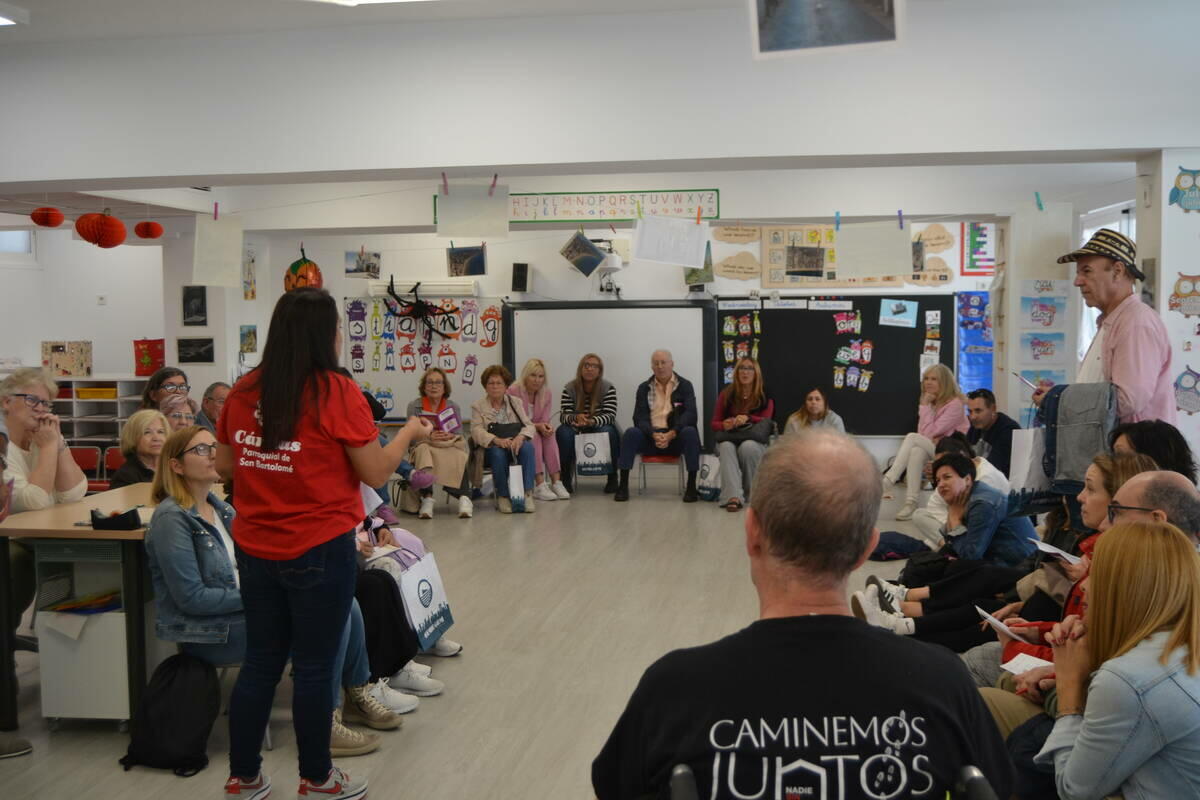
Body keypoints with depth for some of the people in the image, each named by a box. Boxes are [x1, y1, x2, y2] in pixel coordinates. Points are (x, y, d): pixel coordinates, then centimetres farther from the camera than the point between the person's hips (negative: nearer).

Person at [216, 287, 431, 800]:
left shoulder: (243, 392, 2)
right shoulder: (336, 392, -13)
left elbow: (225, 467, 12)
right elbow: (375, 473, -9)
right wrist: (410, 433, 7)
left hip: (255, 549, 5)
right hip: (319, 550, -5)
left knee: (260, 662, 16)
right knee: (314, 667, 8)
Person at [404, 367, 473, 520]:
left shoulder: (453, 406, 11)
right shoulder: (414, 406, 4)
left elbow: (460, 436, 4)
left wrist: (451, 436, -20)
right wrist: (428, 436, -25)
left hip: (450, 447, 1)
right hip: (424, 446, -1)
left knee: (459, 458, -34)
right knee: (422, 451, -37)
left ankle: (464, 498, -34)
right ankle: (427, 498, -41)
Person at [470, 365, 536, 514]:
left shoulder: (515, 403, 15)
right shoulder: (478, 406, 8)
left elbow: (529, 425, 3)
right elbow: (477, 431, -7)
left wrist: (520, 437, -21)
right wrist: (497, 440, -27)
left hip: (516, 444, 2)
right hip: (491, 448, -2)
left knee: (527, 447, -33)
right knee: (498, 452, -37)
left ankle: (527, 493, -32)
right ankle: (502, 496, -21)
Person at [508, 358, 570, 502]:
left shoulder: (546, 393, 2)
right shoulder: (513, 391, -13)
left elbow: (544, 421, 0)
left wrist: (546, 427, -26)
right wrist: (536, 426, -25)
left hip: (537, 432, 4)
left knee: (550, 435, -27)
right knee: (534, 436, -34)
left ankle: (556, 482, -35)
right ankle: (540, 485, -41)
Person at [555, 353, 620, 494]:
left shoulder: (608, 389, -8)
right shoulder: (569, 389, -5)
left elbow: (610, 416, -17)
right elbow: (563, 416, -12)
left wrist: (592, 421, -39)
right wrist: (575, 418, -37)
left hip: (600, 431, -1)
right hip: (577, 432, 1)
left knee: (608, 431, -34)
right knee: (563, 431, -30)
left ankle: (612, 477, -20)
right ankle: (566, 478, -19)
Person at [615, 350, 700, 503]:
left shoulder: (685, 385, 6)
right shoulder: (644, 388, 11)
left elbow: (690, 414, -8)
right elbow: (640, 417, -1)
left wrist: (671, 434, -24)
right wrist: (654, 435, -22)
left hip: (676, 437, -1)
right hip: (651, 435, 1)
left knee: (690, 432, -33)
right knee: (631, 433, -28)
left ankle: (691, 487, -27)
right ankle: (623, 486, -25)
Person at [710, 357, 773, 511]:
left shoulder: (765, 396, 6)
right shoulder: (726, 394, 9)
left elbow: (766, 421, 3)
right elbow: (714, 423, 11)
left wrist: (747, 418, -16)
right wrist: (724, 424, -14)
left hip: (754, 440, -1)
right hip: (728, 438, 1)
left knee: (748, 447, -38)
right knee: (727, 448, -36)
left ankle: (752, 493, -21)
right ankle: (733, 497, -52)